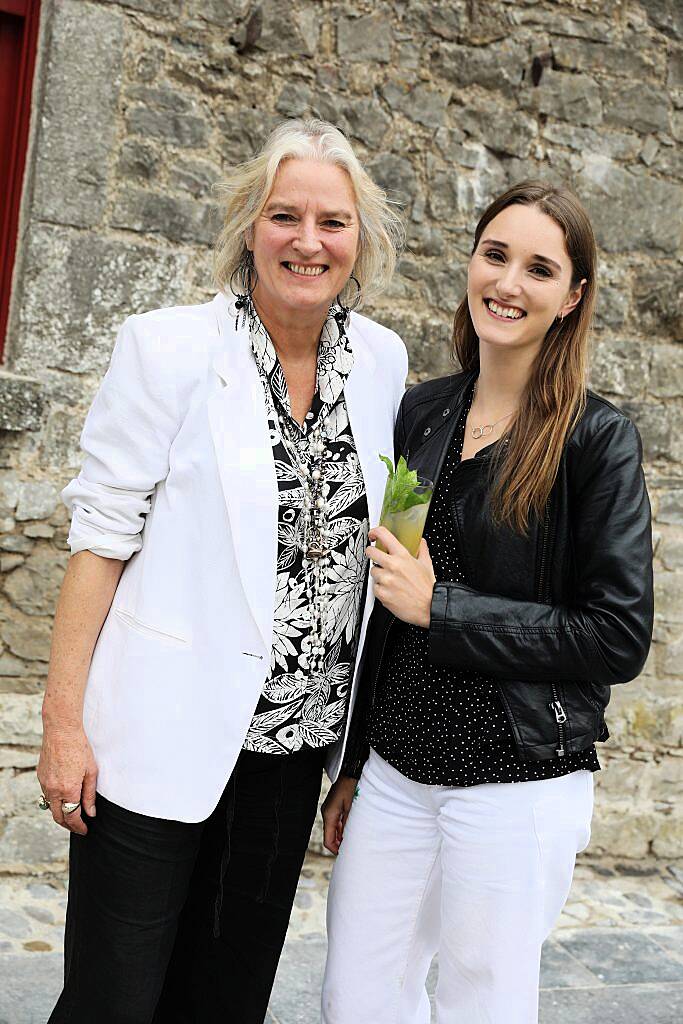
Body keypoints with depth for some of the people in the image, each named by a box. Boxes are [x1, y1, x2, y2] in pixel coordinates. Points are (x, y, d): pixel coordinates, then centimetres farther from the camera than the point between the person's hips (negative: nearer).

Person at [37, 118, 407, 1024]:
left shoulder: (382, 361, 4)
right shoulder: (169, 348, -9)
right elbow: (100, 540, -9)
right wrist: (63, 720, -12)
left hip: (293, 741, 4)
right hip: (164, 734, -4)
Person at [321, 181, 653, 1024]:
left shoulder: (596, 437, -8)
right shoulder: (419, 413, 5)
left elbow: (619, 636, -12)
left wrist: (440, 607, -15)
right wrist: (353, 765, 14)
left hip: (518, 786, -4)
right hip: (396, 766, 5)